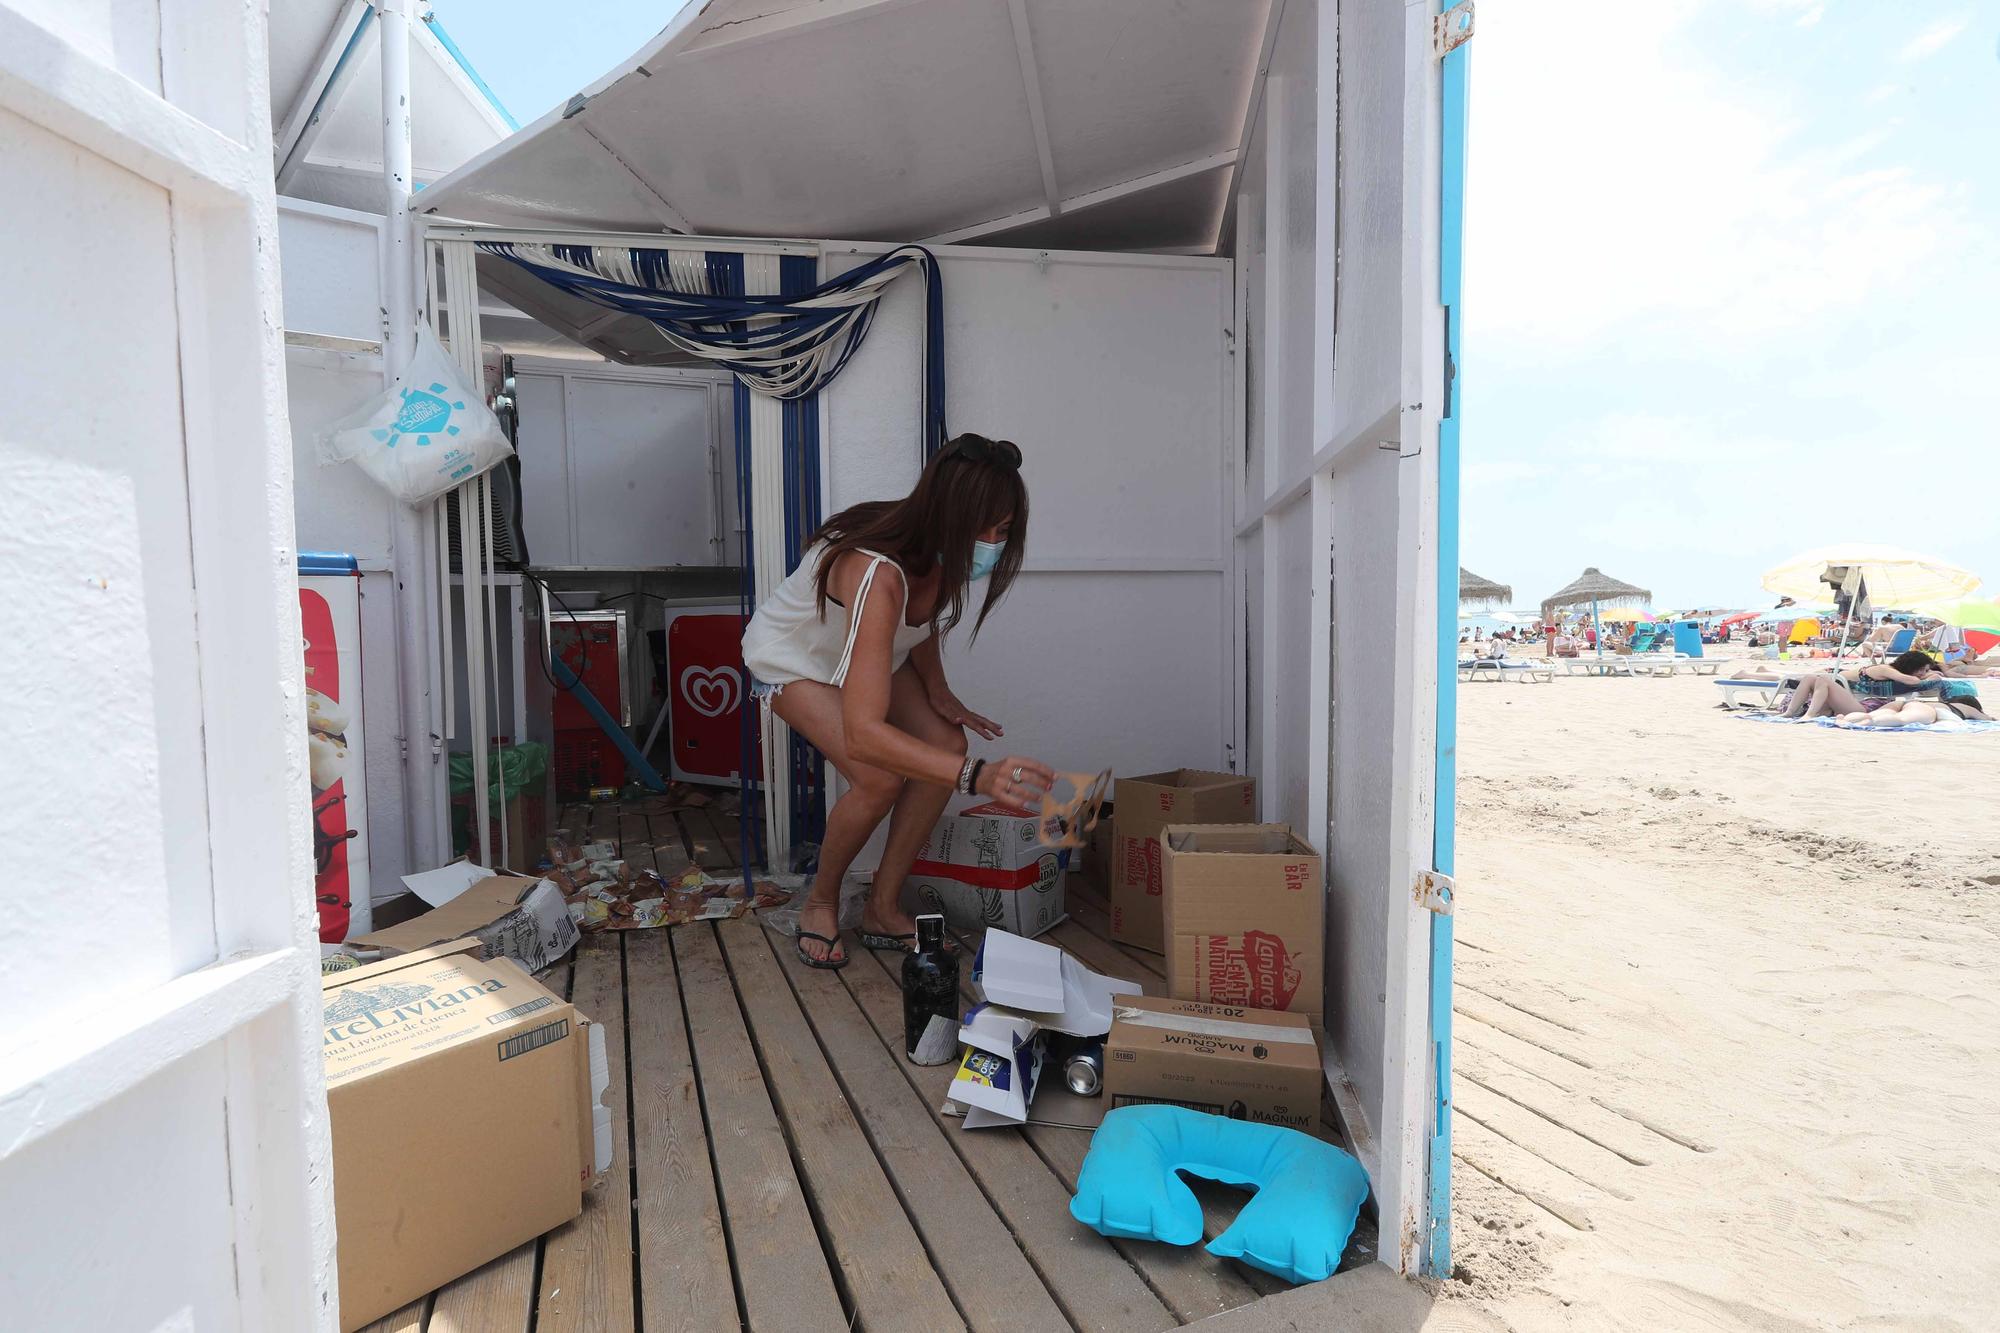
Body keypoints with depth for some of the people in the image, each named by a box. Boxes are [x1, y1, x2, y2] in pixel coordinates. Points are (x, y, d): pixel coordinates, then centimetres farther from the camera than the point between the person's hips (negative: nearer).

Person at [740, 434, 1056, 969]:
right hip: (792, 657, -6)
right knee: (880, 778, -26)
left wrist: (936, 689, -11)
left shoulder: (942, 554, -21)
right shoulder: (877, 573, -44)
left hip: (866, 650, 7)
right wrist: (977, 776, -62)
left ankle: (883, 909, 0)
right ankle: (820, 904, 4)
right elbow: (861, 734, -52)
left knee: (945, 744, -15)